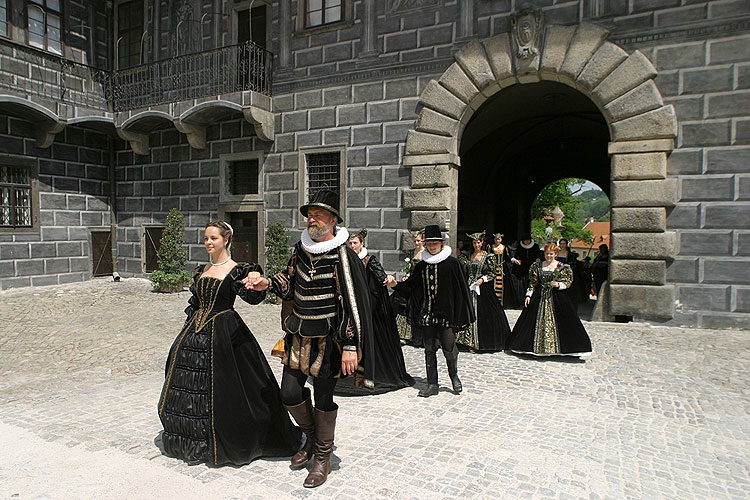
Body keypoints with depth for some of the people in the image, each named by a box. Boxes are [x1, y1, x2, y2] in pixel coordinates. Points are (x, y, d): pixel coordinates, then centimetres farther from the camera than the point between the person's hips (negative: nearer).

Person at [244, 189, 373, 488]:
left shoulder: (343, 257, -15)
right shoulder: (301, 248, 4)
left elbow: (353, 304, -16)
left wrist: (350, 346, -18)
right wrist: (268, 283, 0)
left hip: (327, 338, -6)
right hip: (298, 335, 6)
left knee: (323, 400, 7)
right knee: (290, 393, 7)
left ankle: (322, 458, 29)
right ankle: (312, 436, 38)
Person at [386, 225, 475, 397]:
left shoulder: (452, 263, -3)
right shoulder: (422, 265, 9)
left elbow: (461, 289, -3)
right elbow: (411, 286, 12)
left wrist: (463, 315, -5)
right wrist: (396, 284, -7)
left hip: (446, 313, -4)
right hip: (427, 313, 4)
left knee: (449, 348, -2)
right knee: (429, 349, 8)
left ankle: (454, 376, 27)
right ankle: (432, 384, 19)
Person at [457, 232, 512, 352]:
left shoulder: (488, 256, 0)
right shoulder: (468, 256, 11)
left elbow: (492, 273, -2)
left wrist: (483, 279, -15)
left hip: (483, 289, -3)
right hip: (470, 288, 3)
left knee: (483, 314, -2)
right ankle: (472, 343, 8)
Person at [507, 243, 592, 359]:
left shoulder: (562, 267, 0)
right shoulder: (537, 266, 7)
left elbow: (568, 282, 0)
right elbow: (533, 282, 9)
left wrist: (558, 285, -18)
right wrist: (528, 295, 2)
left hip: (557, 297, -2)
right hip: (540, 297, 3)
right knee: (538, 322, 4)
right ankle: (538, 346, 15)